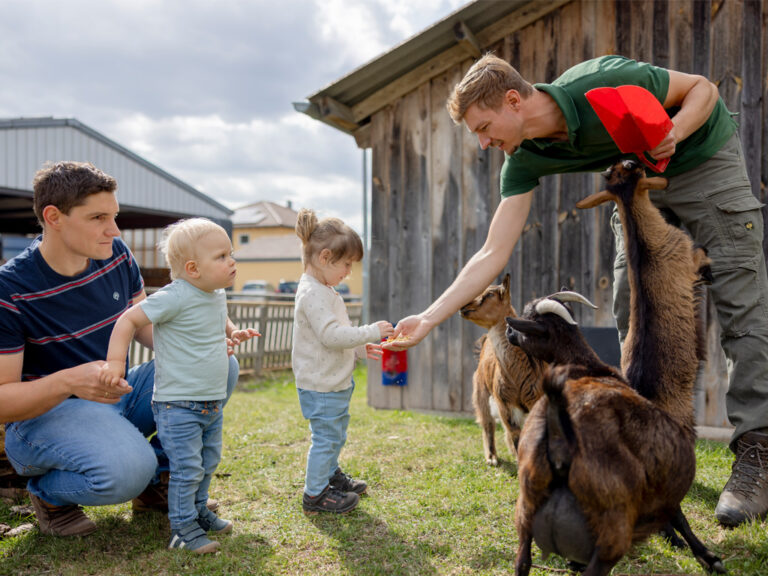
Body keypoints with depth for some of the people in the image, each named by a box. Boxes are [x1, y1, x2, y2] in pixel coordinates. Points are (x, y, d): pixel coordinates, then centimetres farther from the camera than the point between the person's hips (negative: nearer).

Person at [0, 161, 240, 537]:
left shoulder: (116, 255, -3)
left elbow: (143, 324, 10)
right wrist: (68, 381, -39)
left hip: (117, 394, 7)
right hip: (44, 412, -6)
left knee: (221, 367, -9)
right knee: (126, 469, -37)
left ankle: (153, 480, 5)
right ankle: (48, 493, 0)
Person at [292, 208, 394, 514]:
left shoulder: (322, 290, 12)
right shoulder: (312, 294, -23)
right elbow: (331, 335, -29)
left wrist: (361, 345, 15)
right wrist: (371, 331, -23)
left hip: (335, 382, 11)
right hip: (320, 386, -11)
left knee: (336, 433, 24)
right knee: (325, 437, 0)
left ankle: (330, 474, 43)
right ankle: (315, 494, 14)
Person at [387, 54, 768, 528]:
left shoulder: (607, 81, -33)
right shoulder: (524, 160, -17)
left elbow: (704, 88, -16)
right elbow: (493, 254, -18)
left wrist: (673, 131, -36)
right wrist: (427, 320, -24)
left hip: (705, 156, -5)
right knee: (632, 312, -1)